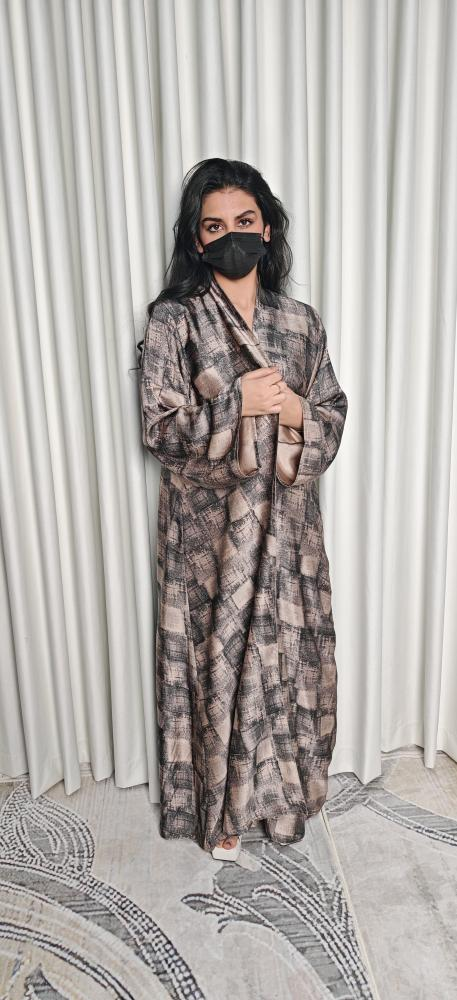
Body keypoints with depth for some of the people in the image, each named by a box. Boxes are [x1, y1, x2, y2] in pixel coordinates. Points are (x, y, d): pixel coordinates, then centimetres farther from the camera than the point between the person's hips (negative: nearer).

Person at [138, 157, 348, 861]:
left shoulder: (301, 322, 5)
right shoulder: (173, 320, -5)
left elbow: (335, 414, 7)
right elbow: (160, 428, -10)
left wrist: (296, 413, -14)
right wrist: (238, 403, -19)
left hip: (286, 524, 4)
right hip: (208, 526, -3)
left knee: (289, 650, 14)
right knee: (216, 657, 9)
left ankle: (282, 787, 41)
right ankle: (221, 806, 34)